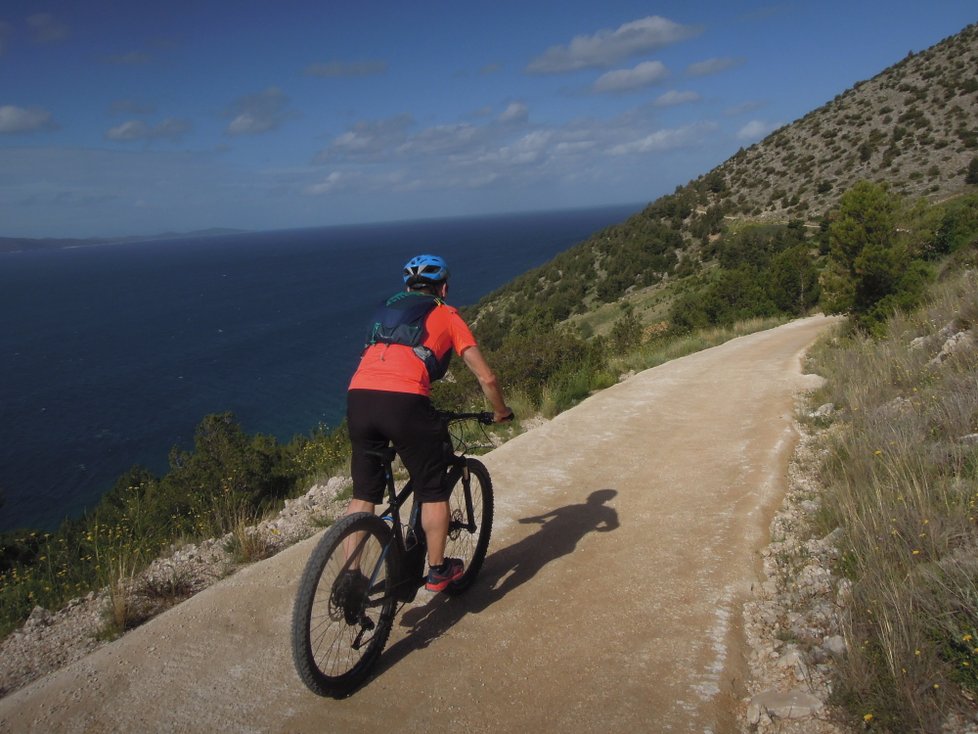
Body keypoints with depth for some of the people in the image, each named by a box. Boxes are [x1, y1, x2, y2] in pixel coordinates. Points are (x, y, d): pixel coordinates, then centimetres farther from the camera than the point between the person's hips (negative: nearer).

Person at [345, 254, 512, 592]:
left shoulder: (386, 310, 31)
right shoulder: (446, 315, 17)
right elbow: (486, 378, 13)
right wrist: (501, 412, 32)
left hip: (358, 397, 5)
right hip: (405, 401, -5)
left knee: (363, 493, 19)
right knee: (433, 492, 15)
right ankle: (437, 571, 25)